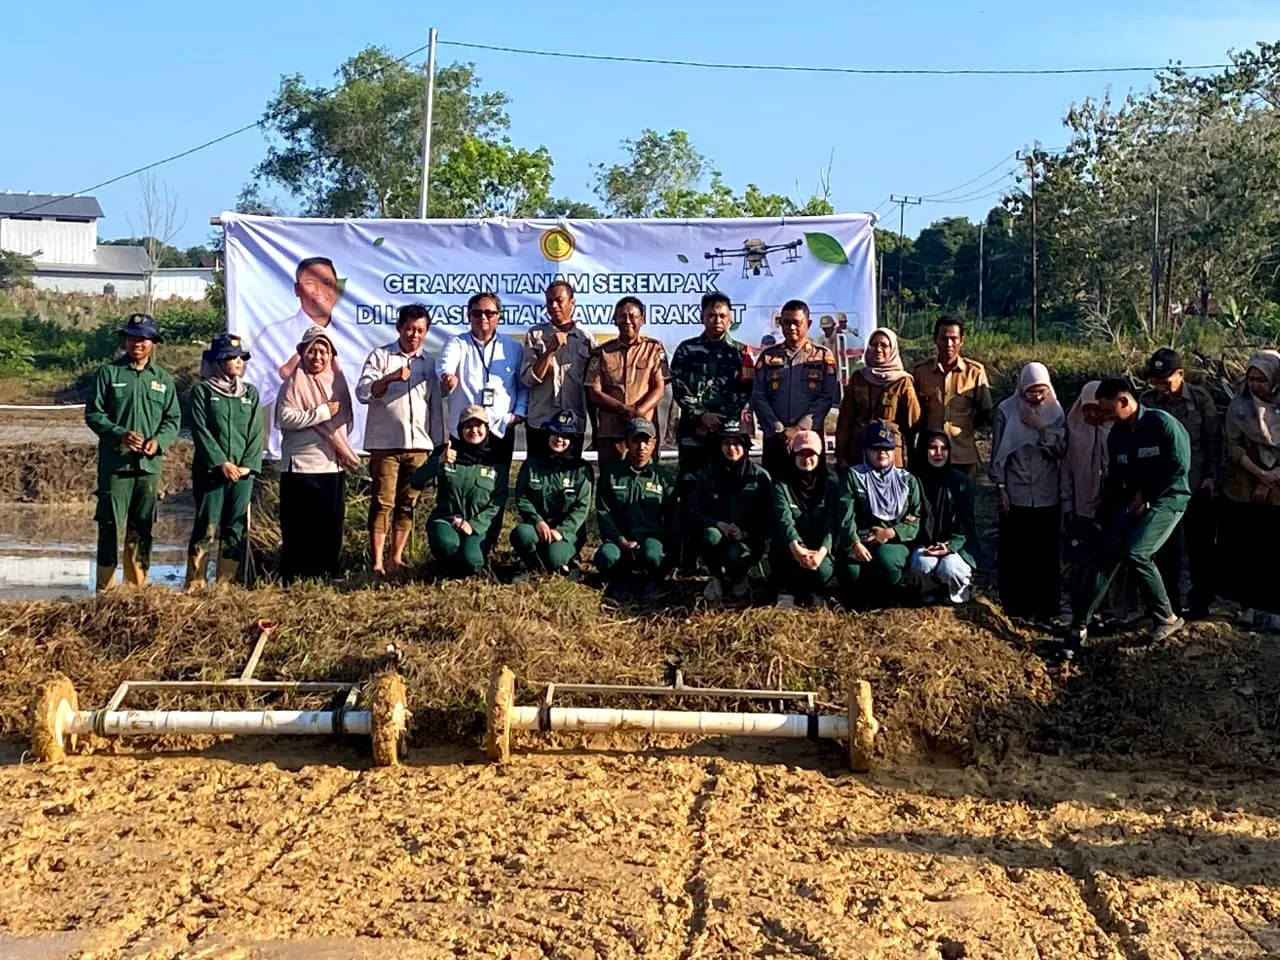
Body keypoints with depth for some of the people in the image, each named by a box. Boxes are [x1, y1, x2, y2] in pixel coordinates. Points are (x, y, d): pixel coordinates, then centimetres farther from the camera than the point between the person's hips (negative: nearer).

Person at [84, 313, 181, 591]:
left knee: (142, 527, 9)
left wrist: (159, 440, -9)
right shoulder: (109, 373, 2)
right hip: (115, 463, -3)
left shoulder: (163, 378, 11)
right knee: (111, 525, -4)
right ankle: (106, 587, 0)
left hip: (150, 464, 3)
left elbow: (173, 419, 11)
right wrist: (119, 434, -15)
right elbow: (93, 413, 0)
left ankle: (137, 586, 19)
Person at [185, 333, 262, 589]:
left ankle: (226, 585, 10)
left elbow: (256, 432, 8)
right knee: (207, 528, -7)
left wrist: (248, 465, -5)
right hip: (211, 471, -4)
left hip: (243, 472, 4)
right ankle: (194, 585, -2)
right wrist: (221, 462, -13)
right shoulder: (202, 391, 3)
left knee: (237, 530, 3)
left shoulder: (250, 393, 14)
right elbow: (200, 430, -5)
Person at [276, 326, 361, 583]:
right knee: (299, 529, -1)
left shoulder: (336, 381, 13)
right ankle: (294, 581, 5)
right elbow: (285, 418, -15)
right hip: (301, 467, -5)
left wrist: (344, 452, 8)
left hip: (333, 466, 5)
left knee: (331, 527, 6)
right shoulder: (295, 383, -3)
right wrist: (323, 412, -14)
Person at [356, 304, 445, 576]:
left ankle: (396, 559, 13)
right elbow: (363, 393, -8)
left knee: (407, 504, 6)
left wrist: (438, 446, 14)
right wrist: (391, 378, -24)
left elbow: (435, 407, 18)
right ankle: (377, 562, -7)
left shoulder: (429, 363, 15)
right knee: (382, 503, -6)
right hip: (385, 443, -4)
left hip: (419, 445, 4)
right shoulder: (380, 357, 3)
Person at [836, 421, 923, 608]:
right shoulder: (853, 476, 9)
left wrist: (891, 533, -13)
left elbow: (916, 520, 6)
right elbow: (846, 515, -6)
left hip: (895, 542, 1)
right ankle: (861, 599, 2)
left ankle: (887, 598, -5)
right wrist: (854, 543, -24)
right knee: (851, 572, -34)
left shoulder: (908, 480, 14)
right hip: (859, 542, -1)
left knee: (885, 559, -37)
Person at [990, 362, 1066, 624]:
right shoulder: (1006, 411, -1)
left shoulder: (1055, 412, 5)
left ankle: (1047, 608, 11)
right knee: (1013, 553, 0)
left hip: (1048, 496, 2)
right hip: (1015, 495, -2)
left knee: (1047, 554, 3)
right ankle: (1016, 606, 10)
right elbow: (997, 452, 1)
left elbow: (1061, 449, -2)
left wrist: (1041, 428, -14)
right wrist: (1000, 487, -3)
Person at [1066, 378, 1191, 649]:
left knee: (1135, 553, -21)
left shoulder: (1162, 423, -12)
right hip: (1132, 501, 6)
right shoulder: (1117, 434, 10)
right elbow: (1114, 479, 17)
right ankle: (1079, 624, -8)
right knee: (1108, 554, -7)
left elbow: (1180, 465, -17)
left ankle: (1167, 619, -2)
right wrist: (1107, 518, 14)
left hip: (1167, 498, -6)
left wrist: (1145, 494, -11)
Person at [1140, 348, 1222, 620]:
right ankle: (1170, 604, 16)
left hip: (1198, 485, -1)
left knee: (1200, 546, 8)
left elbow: (1213, 439, 0)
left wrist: (1212, 476, -5)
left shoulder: (1200, 397, -4)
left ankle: (1200, 602, 18)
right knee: (1165, 548, 6)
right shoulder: (1147, 401, -3)